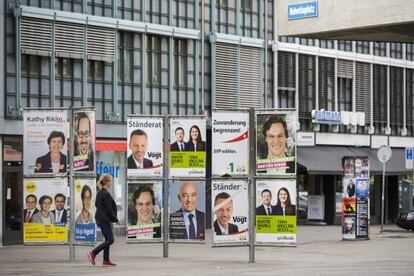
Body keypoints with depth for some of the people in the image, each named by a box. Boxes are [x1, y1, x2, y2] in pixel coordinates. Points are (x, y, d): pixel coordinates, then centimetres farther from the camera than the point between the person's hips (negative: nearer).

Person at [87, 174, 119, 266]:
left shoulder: (100, 193, 11)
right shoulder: (106, 194, -18)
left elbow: (97, 204, 21)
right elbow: (109, 209, -19)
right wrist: (116, 219, -10)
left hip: (99, 219, 10)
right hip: (105, 220, -10)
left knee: (108, 239, 14)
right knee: (110, 240, -5)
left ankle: (106, 260, 15)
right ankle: (93, 253, -8)